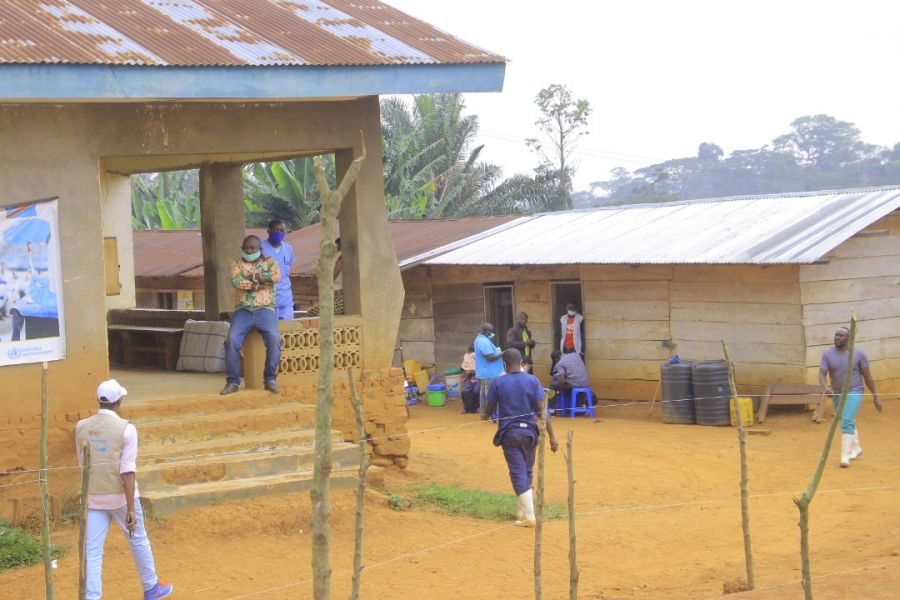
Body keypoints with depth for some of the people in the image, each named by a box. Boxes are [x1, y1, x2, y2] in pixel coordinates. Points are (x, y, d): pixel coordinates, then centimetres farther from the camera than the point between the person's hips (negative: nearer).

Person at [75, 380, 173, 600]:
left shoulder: (81, 427, 0)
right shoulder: (126, 429, -13)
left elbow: (82, 464, 11)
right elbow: (127, 472, -17)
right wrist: (131, 510, -17)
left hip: (93, 498, 3)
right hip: (120, 497, -3)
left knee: (92, 551, 3)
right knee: (138, 540, 18)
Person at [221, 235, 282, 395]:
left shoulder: (269, 262, 14)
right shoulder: (237, 264, 14)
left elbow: (276, 277, -8)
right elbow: (235, 281, -7)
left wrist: (252, 276, -6)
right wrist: (261, 283, -8)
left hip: (265, 310, -1)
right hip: (243, 311, 1)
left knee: (274, 339, -27)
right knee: (232, 340, -25)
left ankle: (270, 379, -15)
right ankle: (233, 381, -16)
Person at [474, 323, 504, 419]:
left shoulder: (479, 339, 13)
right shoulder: (485, 342, -22)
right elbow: (490, 357, -26)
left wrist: (496, 351, 10)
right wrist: (501, 354, -13)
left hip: (484, 372, 11)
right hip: (490, 373, -11)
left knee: (484, 391, 14)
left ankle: (483, 413, 20)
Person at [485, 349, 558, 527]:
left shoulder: (498, 383, -7)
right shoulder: (532, 381, -4)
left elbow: (489, 410, 0)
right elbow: (542, 409, -9)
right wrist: (552, 436, -8)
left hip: (509, 433, -2)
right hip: (529, 431, 2)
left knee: (518, 474, -1)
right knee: (527, 472, 19)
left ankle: (529, 516, -11)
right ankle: (522, 511, 28)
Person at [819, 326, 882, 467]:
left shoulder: (858, 353, -11)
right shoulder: (827, 354, -6)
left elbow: (867, 376, -5)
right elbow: (822, 374, -15)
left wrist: (876, 397, -3)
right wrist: (825, 387, -37)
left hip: (854, 392, -4)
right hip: (837, 394, 4)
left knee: (847, 421, -22)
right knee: (848, 423, 21)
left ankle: (845, 456, -23)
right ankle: (856, 448, 45)